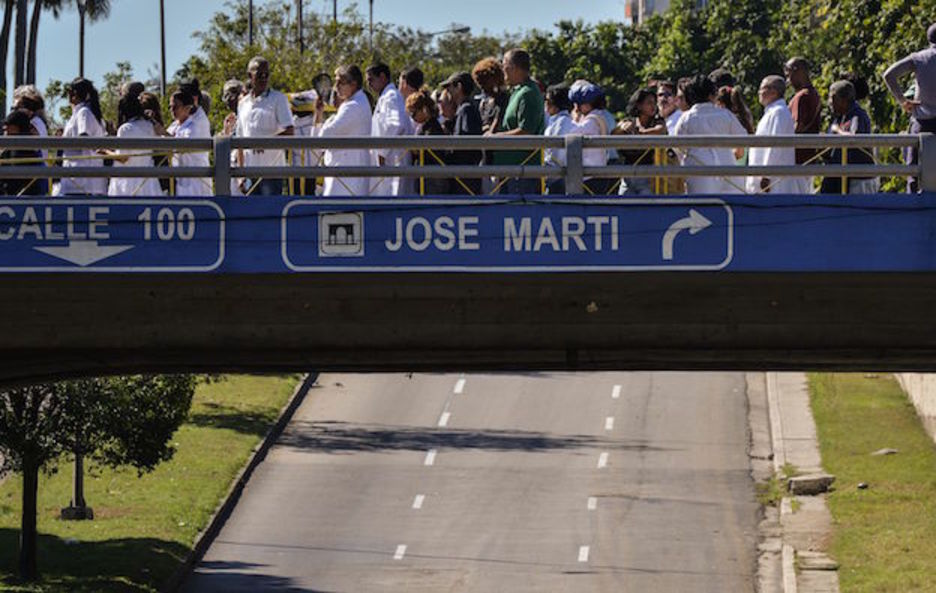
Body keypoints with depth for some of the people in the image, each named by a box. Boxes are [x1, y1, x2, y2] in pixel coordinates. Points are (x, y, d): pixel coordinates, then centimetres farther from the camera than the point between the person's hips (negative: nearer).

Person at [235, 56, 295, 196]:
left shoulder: (278, 99, -2)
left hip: (272, 170, -5)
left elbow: (289, 132, -10)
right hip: (250, 172, 5)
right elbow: (241, 140, 16)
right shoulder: (243, 104, 14)